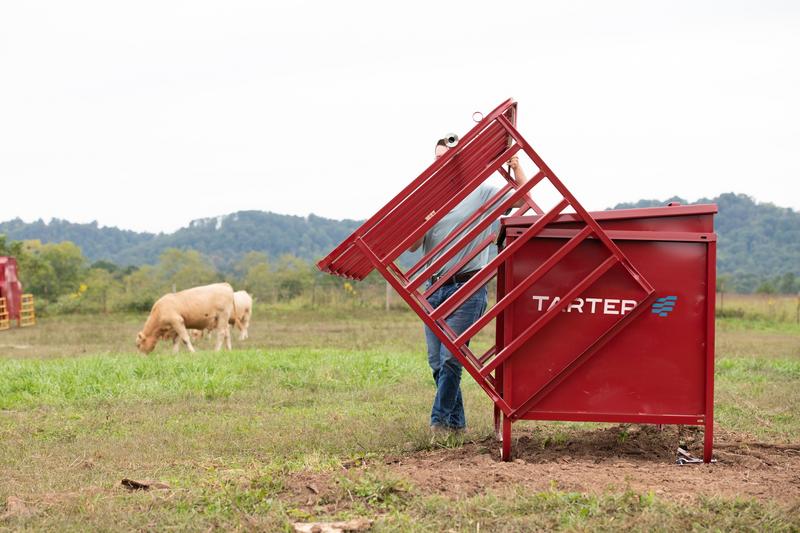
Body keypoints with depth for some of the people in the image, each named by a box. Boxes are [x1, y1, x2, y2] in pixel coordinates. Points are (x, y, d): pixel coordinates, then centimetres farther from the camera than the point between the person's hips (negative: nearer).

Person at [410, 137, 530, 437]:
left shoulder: (482, 194, 3)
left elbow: (524, 199, -1)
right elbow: (413, 246, 6)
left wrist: (516, 167, -12)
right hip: (434, 288, 5)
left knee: (450, 356, -14)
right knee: (436, 361, 5)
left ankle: (440, 421, -9)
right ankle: (456, 423, 15)